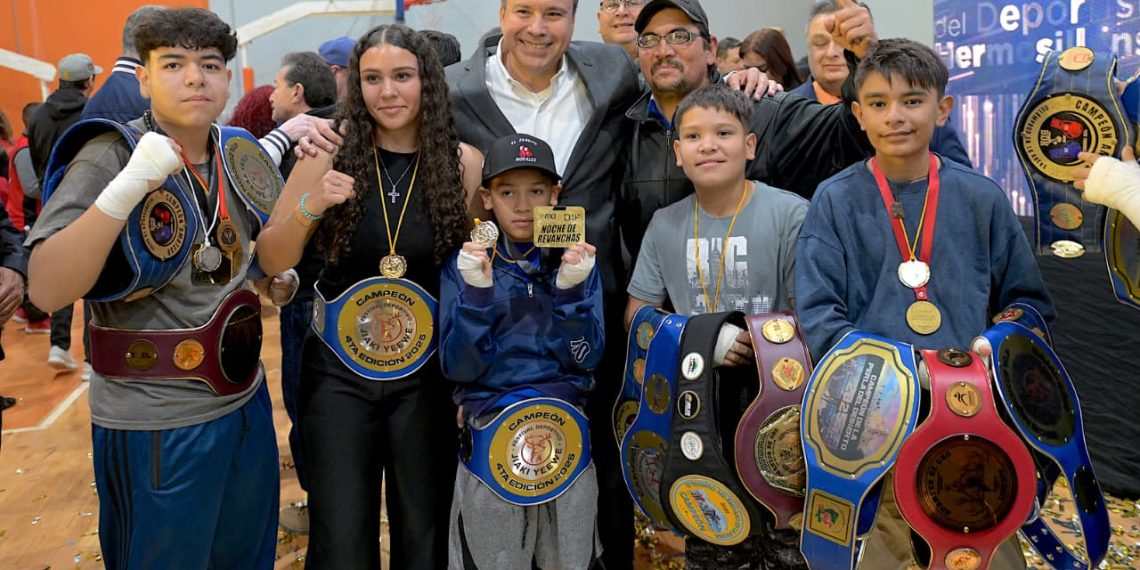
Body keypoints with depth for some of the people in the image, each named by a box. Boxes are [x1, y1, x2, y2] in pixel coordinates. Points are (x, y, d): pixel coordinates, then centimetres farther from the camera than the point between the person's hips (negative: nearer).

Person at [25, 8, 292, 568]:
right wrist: (127, 187, -34)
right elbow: (47, 290, -26)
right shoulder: (110, 157, -14)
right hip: (156, 422, -6)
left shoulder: (241, 154, 4)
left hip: (244, 399, 6)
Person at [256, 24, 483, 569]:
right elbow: (271, 262, -2)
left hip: (428, 372, 0)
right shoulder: (332, 153, -6)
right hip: (338, 367, 0)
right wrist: (308, 207, -20)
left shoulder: (464, 163, -7)